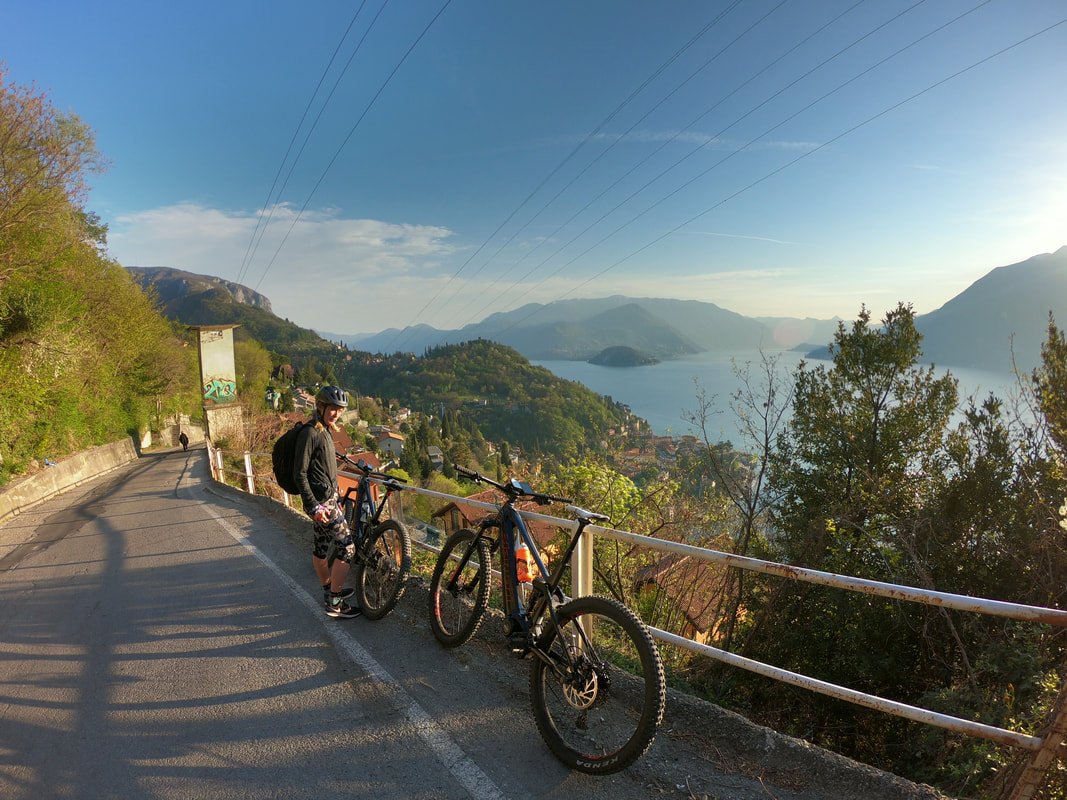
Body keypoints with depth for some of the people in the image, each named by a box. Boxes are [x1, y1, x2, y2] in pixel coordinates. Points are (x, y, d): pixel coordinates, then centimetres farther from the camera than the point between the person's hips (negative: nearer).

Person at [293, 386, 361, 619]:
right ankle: (334, 603, -2)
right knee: (347, 548, -8)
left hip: (327, 497, 10)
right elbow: (299, 474, -20)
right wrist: (314, 505, -22)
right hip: (321, 502, -10)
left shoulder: (324, 431, 12)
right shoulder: (309, 433, -18)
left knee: (321, 546, 21)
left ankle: (329, 590, 34)